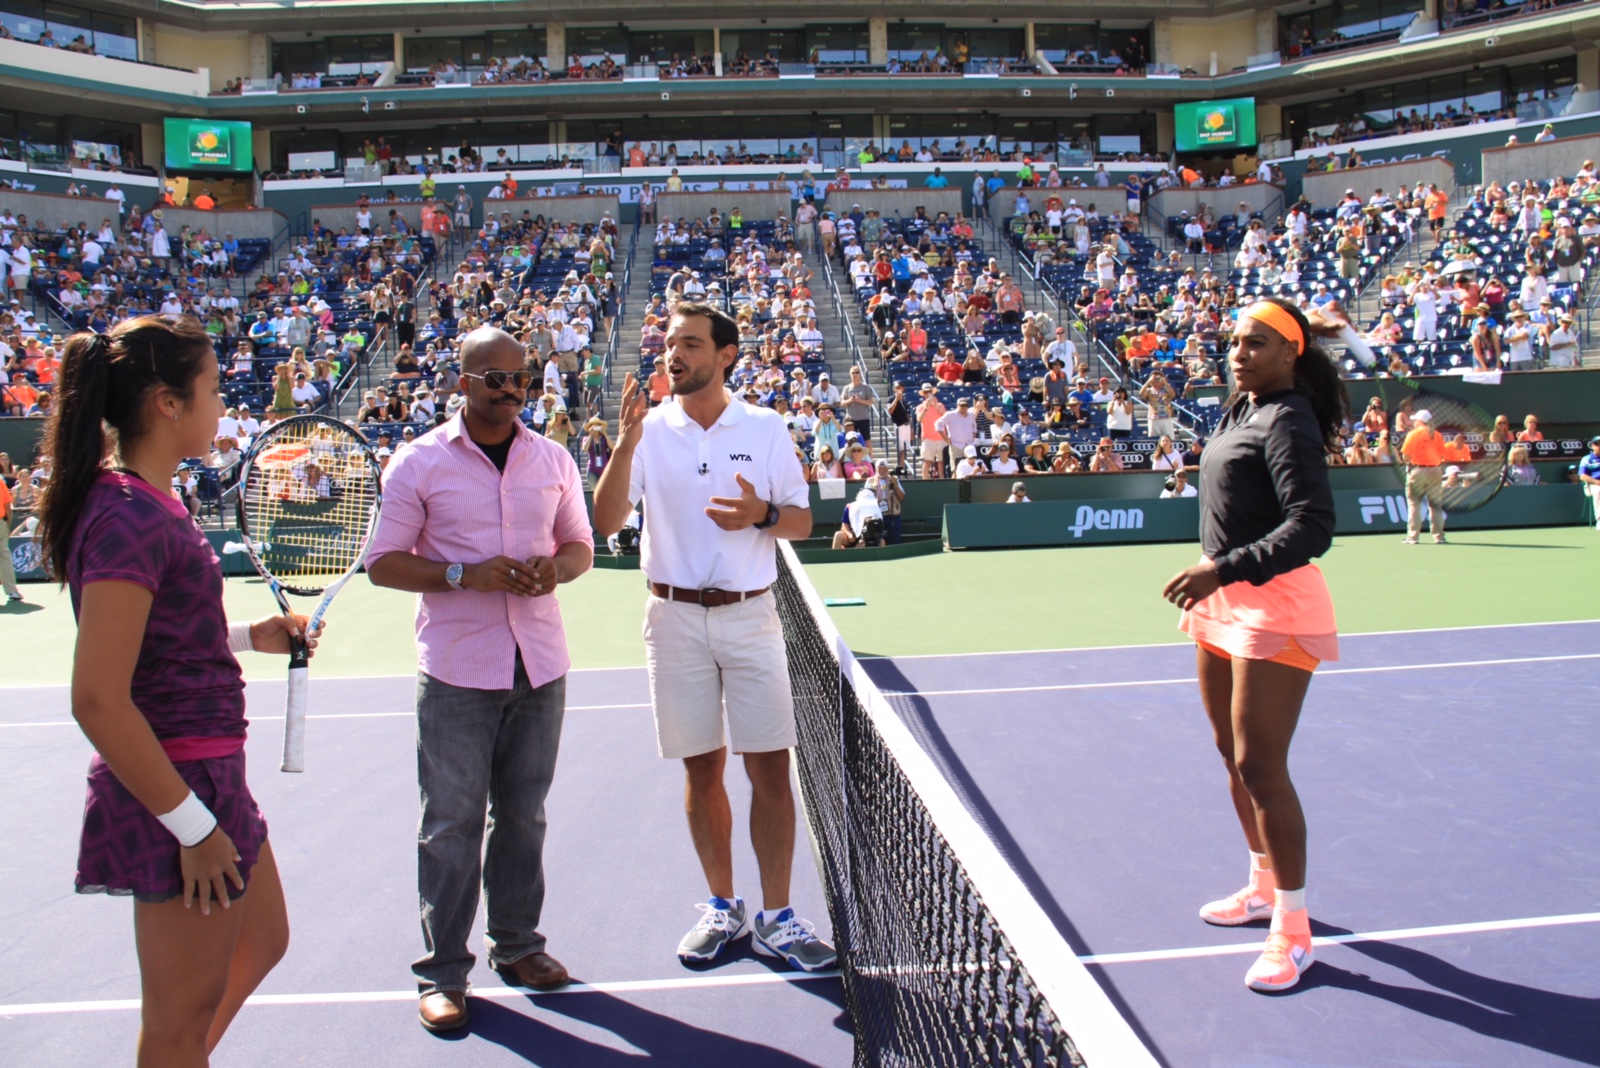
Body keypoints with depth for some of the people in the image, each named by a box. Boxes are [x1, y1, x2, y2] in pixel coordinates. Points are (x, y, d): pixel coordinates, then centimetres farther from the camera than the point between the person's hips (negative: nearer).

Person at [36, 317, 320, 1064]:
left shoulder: (145, 501, 7)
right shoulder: (132, 519, -22)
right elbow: (98, 701, -26)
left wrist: (251, 636, 10)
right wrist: (194, 826, -22)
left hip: (206, 774, 10)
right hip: (177, 788, -10)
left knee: (262, 940, 26)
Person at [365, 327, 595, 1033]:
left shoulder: (553, 460, 8)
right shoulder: (419, 463, -3)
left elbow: (580, 544, 16)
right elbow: (383, 562, -3)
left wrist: (556, 567, -8)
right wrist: (467, 574, -18)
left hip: (540, 664, 4)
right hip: (456, 671, -3)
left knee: (523, 813, 13)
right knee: (451, 822, 2)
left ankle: (516, 943, 29)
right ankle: (442, 971, 14)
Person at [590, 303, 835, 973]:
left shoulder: (766, 428, 3)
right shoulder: (648, 430, 3)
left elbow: (802, 521, 6)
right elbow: (607, 521, -7)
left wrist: (763, 514, -15)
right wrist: (625, 443, -19)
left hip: (749, 615, 0)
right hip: (674, 617, 1)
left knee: (770, 767, -1)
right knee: (702, 769, 9)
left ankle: (775, 918, 11)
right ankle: (722, 909, 24)